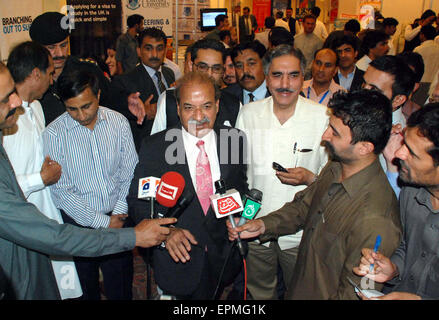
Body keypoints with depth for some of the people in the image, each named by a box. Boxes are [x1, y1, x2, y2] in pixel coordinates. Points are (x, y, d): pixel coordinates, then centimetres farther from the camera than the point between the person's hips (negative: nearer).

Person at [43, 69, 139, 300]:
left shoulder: (118, 122, -4)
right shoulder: (53, 134, -12)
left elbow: (130, 172, 0)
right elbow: (61, 191, -11)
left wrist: (119, 212, -10)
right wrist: (103, 222, -13)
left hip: (117, 218, 2)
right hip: (78, 221, -1)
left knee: (121, 288, 14)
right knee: (86, 288, 15)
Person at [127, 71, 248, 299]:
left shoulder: (235, 141, -5)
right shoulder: (154, 147, -10)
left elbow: (242, 189, 5)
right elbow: (137, 200, -7)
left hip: (223, 260, 2)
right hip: (177, 258, -1)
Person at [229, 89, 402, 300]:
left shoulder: (374, 221, -33)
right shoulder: (334, 169, -8)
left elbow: (354, 293, -24)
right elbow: (304, 206, 7)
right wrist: (263, 225, -6)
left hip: (321, 295, -6)